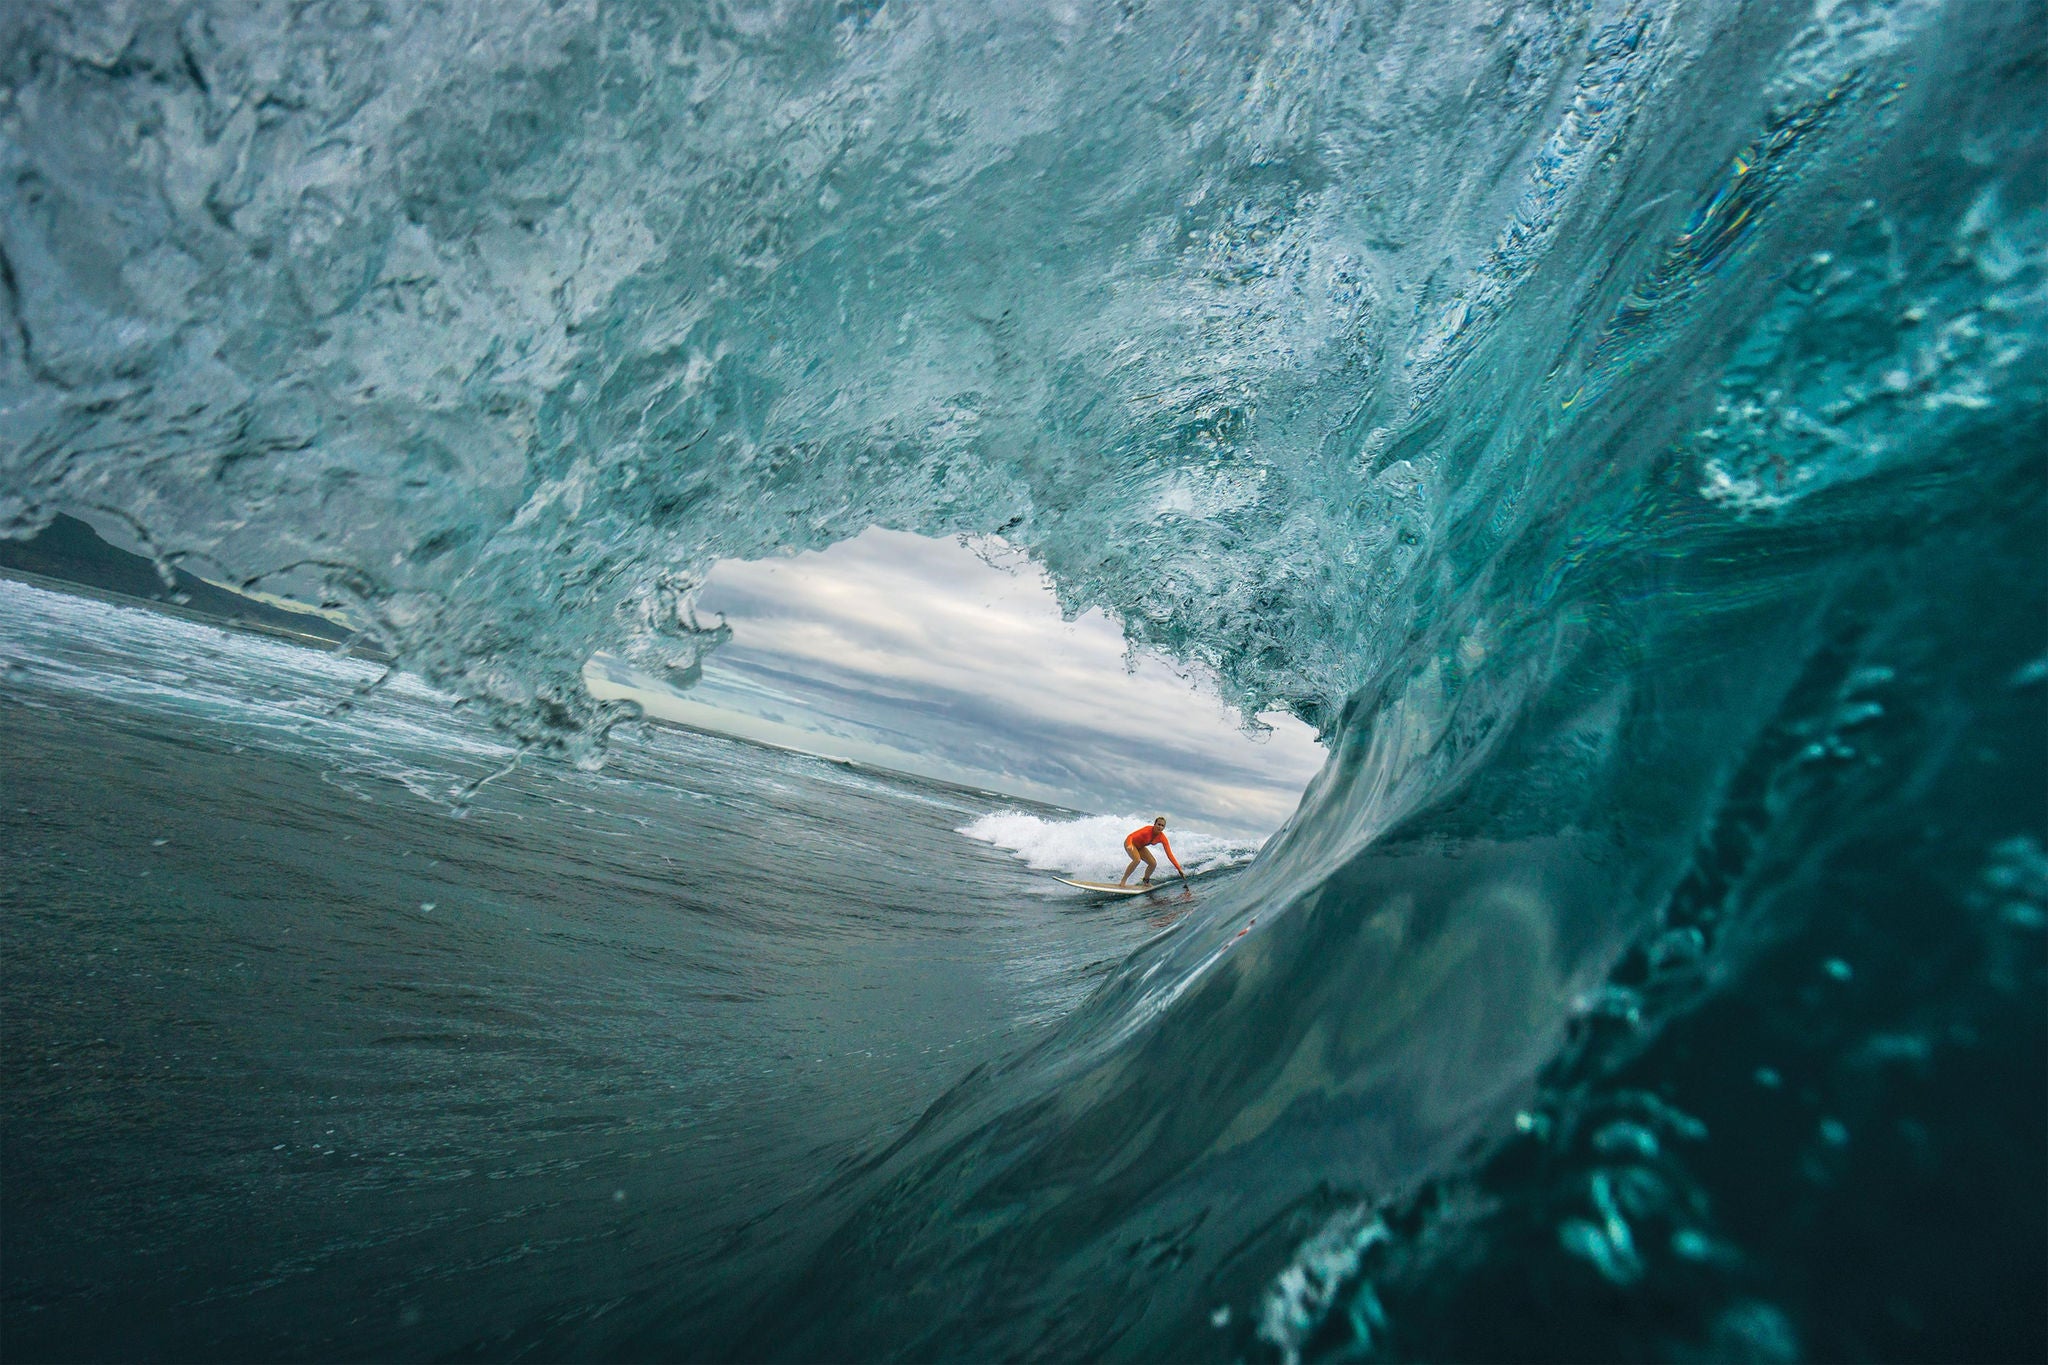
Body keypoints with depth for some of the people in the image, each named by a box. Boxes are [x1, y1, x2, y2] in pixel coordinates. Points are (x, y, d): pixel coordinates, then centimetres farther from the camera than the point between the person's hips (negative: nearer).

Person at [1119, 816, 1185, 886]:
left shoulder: (1162, 838, -18)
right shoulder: (1148, 829, -33)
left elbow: (1170, 854, -17)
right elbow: (1130, 836, -35)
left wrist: (1179, 869, -21)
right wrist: (1129, 845, -57)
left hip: (1140, 847, 6)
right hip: (1131, 843, -6)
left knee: (1153, 863, -8)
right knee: (1137, 859, -32)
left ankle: (1145, 881, 19)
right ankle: (1123, 880, -18)